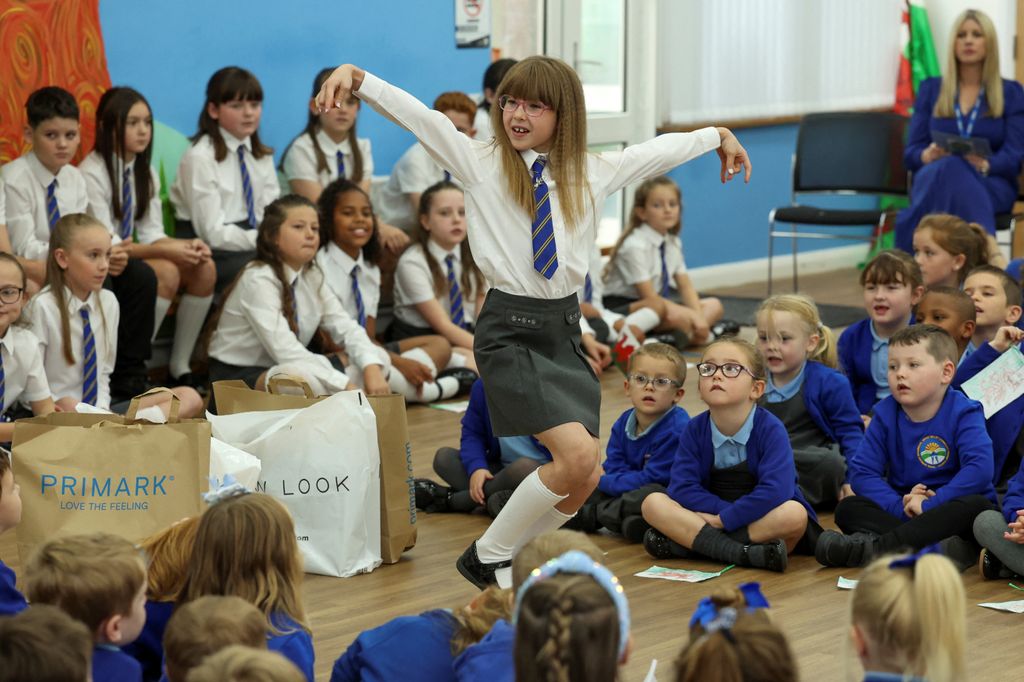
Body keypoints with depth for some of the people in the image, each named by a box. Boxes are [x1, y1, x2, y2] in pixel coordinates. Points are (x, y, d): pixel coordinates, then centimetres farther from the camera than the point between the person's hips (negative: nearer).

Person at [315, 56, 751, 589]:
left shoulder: (592, 172, 8)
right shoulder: (480, 162, -4)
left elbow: (660, 150, 23)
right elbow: (414, 115, -14)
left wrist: (718, 136, 37)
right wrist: (355, 76, -29)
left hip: (564, 328, 5)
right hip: (509, 330, -5)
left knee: (585, 478, 2)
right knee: (576, 455, -19)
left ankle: (503, 561, 24)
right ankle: (486, 557, 1)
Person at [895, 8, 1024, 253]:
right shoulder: (930, 89, 17)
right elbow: (911, 152, 10)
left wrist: (985, 165, -24)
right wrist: (928, 156, -17)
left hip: (992, 186, -1)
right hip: (933, 180, 1)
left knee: (952, 171, -39)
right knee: (946, 167, -39)